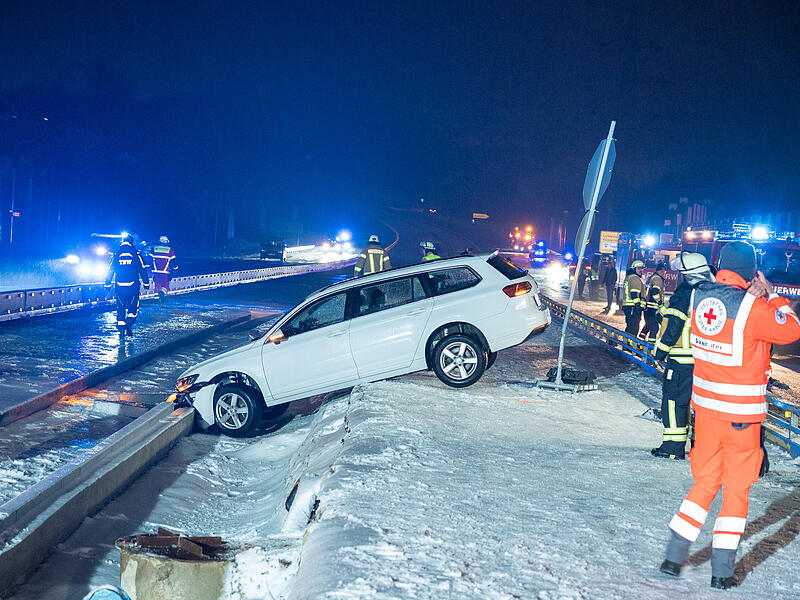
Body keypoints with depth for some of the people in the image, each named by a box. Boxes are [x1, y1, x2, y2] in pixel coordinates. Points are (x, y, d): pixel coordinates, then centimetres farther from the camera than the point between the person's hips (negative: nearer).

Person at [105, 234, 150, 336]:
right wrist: (146, 282, 7)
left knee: (120, 308, 11)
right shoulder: (136, 254, 0)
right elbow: (142, 270, 0)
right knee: (133, 306, 7)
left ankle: (121, 327, 10)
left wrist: (107, 284, 17)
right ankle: (129, 323, -15)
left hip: (119, 287, 2)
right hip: (133, 287, -2)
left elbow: (110, 271, 9)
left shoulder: (116, 255, 7)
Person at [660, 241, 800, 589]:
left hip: (705, 406, 5)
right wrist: (769, 294, 3)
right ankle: (722, 571, 15)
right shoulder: (751, 308, -19)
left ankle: (674, 556, 16)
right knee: (737, 489, 10)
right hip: (741, 415, -5)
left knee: (705, 482, 18)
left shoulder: (699, 297, -3)